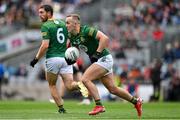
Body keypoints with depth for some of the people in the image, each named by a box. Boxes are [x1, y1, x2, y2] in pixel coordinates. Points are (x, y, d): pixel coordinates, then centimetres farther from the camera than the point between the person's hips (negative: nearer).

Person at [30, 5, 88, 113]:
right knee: (69, 85, 0)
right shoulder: (63, 23, 14)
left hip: (53, 59, -5)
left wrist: (36, 59, -8)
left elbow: (45, 45, -15)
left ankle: (61, 108, 7)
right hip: (65, 58, 5)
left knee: (52, 85, 14)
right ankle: (78, 85, -32)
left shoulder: (45, 26, -7)